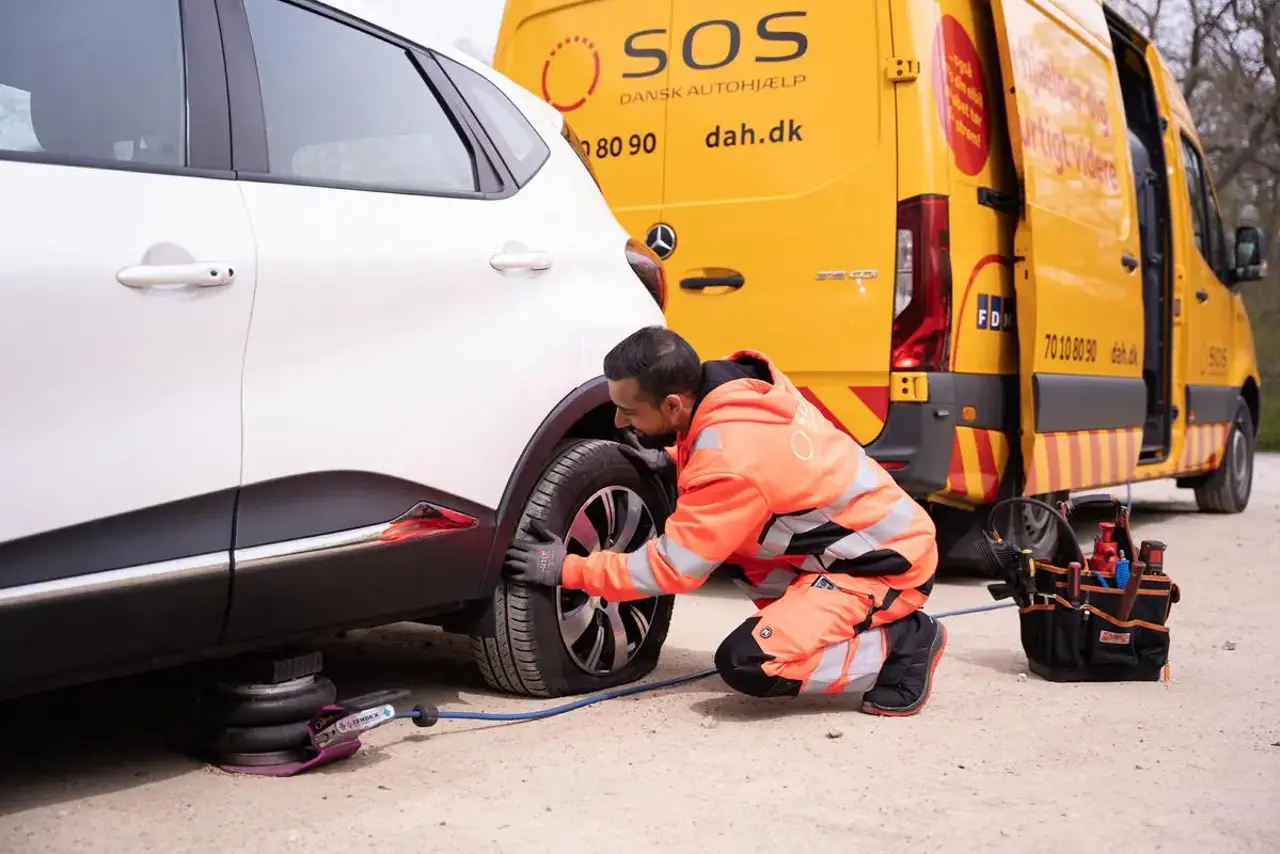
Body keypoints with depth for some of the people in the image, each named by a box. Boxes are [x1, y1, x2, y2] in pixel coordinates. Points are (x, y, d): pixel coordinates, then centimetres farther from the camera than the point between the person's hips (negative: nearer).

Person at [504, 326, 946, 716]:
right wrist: (671, 464, 3)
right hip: (866, 535, 9)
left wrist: (568, 569, -13)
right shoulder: (738, 387, -4)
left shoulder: (731, 461, -29)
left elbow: (672, 568, -21)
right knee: (715, 531, 10)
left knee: (748, 663, -22)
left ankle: (900, 644, -5)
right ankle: (814, 625, 10)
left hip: (888, 563, -9)